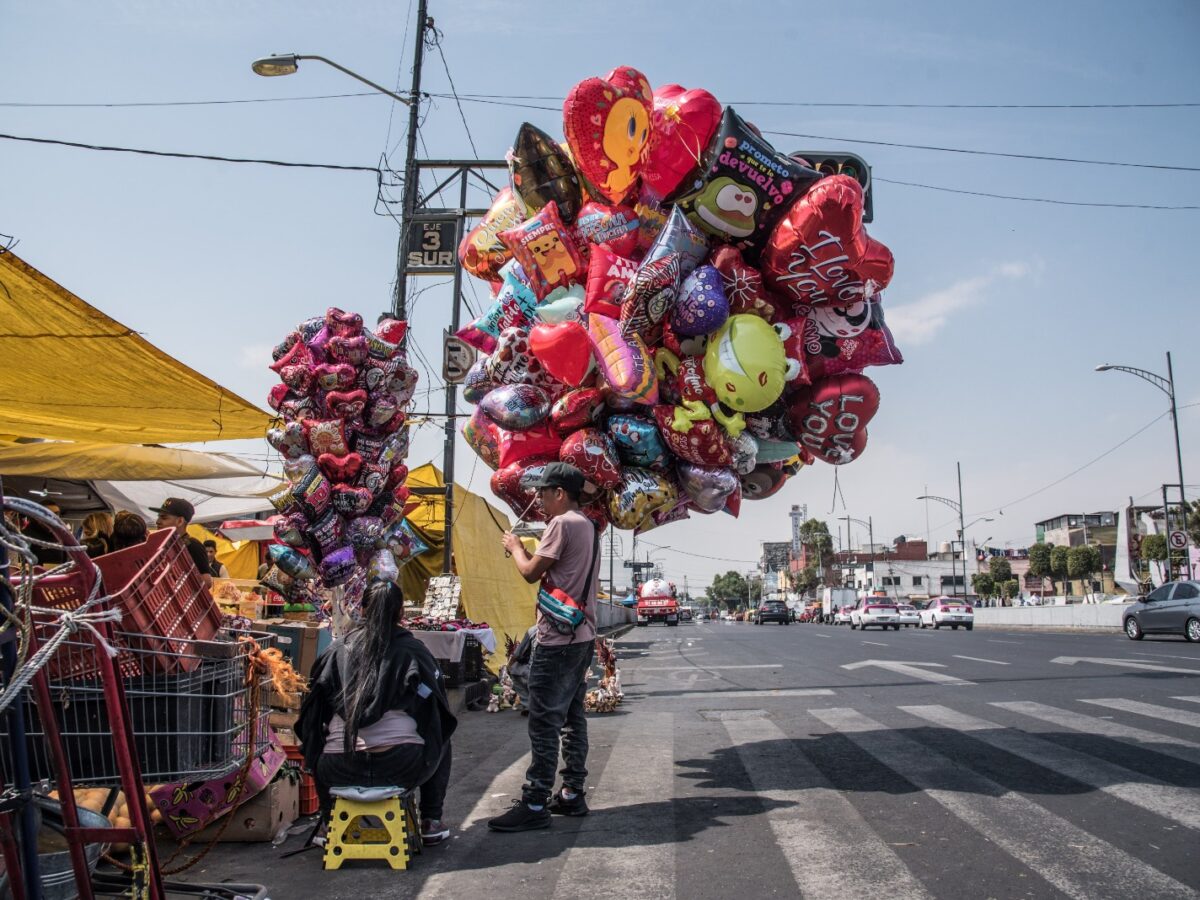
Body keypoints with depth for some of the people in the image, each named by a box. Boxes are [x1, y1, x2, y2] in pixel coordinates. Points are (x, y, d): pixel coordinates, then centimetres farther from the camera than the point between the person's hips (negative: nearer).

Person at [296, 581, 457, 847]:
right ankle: (431, 821, 26)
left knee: (320, 755, 36)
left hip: (340, 771, 2)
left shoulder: (337, 650, 6)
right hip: (402, 767, -2)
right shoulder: (413, 650, 0)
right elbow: (440, 711, 8)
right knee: (441, 740, 29)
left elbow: (312, 712, 12)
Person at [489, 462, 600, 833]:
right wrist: (527, 552, 12)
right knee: (572, 717, 14)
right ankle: (572, 794, 21)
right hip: (582, 637, 10)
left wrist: (515, 546, 2)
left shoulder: (563, 523, -13)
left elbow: (532, 573, -13)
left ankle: (535, 805, -3)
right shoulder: (589, 527, 16)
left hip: (557, 639, -10)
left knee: (544, 722, -6)